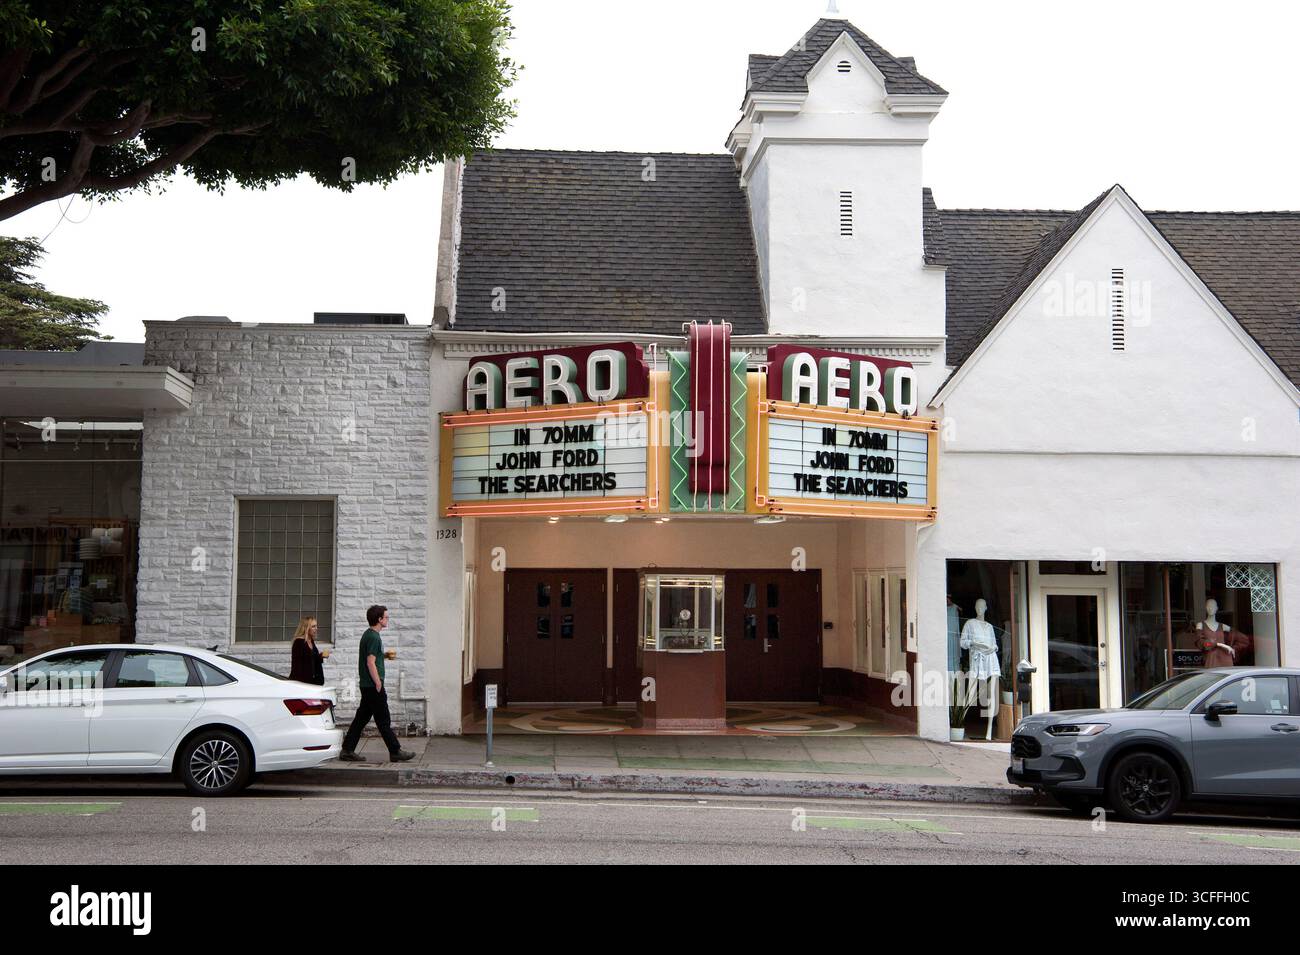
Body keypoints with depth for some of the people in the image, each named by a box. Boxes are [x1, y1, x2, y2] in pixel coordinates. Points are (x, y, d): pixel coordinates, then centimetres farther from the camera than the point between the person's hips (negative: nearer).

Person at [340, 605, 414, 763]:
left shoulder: (367, 635, 15)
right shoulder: (374, 637, -16)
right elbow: (370, 662, -21)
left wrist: (384, 655, 14)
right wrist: (378, 684, -19)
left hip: (366, 685, 10)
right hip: (373, 685, -10)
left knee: (362, 717, 11)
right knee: (383, 720, -3)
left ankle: (347, 751, 11)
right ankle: (395, 752, 3)